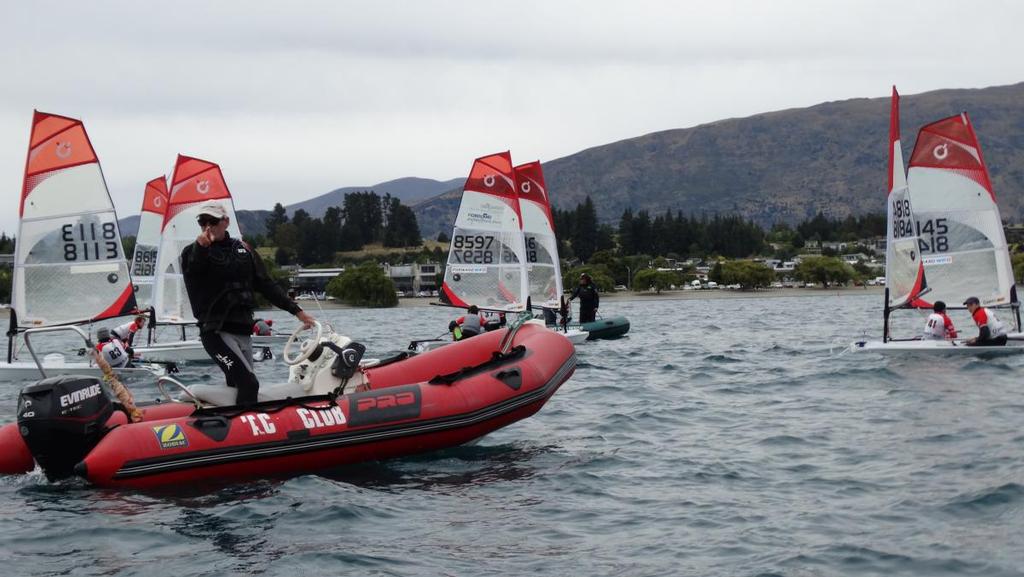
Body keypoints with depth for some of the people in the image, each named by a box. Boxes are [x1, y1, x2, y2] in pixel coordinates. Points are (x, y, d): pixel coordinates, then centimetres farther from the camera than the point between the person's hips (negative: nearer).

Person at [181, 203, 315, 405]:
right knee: (248, 384, -19)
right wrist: (200, 246, -47)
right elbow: (191, 270, -26)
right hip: (216, 332, -6)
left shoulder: (242, 249, 14)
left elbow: (266, 284, 19)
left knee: (237, 387, 10)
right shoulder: (193, 252, -2)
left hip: (243, 331, 6)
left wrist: (297, 311, 16)